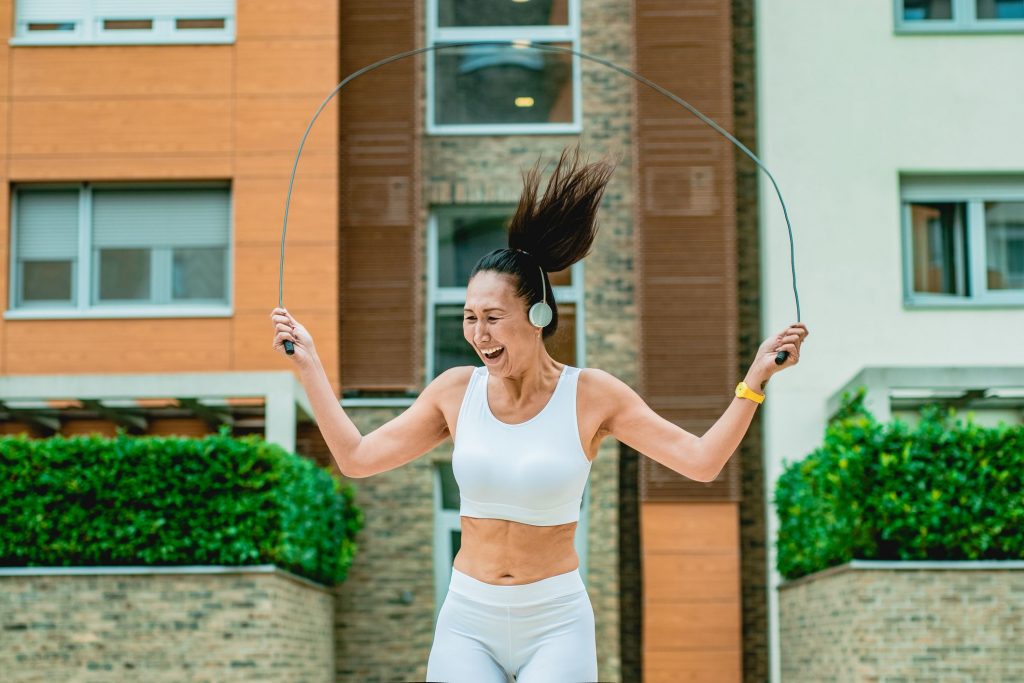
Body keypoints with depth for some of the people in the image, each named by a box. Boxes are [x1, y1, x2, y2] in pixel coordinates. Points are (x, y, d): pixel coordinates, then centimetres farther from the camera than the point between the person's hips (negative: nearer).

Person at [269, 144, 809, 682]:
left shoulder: (592, 395, -5)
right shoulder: (456, 390, 1)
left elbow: (701, 461, -8)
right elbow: (356, 457, 5)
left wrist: (755, 377, -13)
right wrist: (307, 362, 5)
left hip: (556, 625, -2)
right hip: (467, 622, 2)